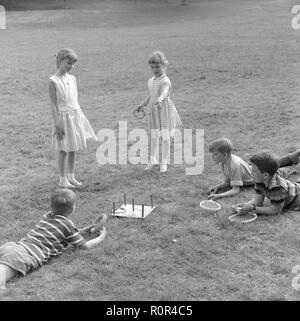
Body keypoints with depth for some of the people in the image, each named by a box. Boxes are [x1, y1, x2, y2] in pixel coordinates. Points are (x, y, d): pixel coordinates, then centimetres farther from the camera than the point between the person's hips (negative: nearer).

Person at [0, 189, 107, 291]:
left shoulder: (47, 215, 27)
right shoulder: (67, 225, 6)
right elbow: (85, 245, 14)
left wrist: (84, 231, 46)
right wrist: (101, 237, 31)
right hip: (28, 256, -7)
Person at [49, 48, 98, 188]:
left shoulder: (72, 79, 8)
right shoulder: (53, 81, -10)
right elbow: (53, 104, -12)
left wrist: (80, 117, 14)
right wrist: (57, 125, -15)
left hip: (76, 115, 6)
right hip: (63, 116, -6)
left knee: (73, 149, 11)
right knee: (63, 150, 1)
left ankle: (71, 177, 23)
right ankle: (62, 179, 12)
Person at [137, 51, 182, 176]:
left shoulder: (165, 81, -16)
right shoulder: (151, 81, 9)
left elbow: (165, 92, -37)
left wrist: (159, 100, -57)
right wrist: (143, 104, 18)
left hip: (164, 110, -7)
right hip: (153, 110, 7)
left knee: (165, 137, -3)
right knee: (154, 136, 16)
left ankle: (164, 164, 5)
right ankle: (153, 160, 32)